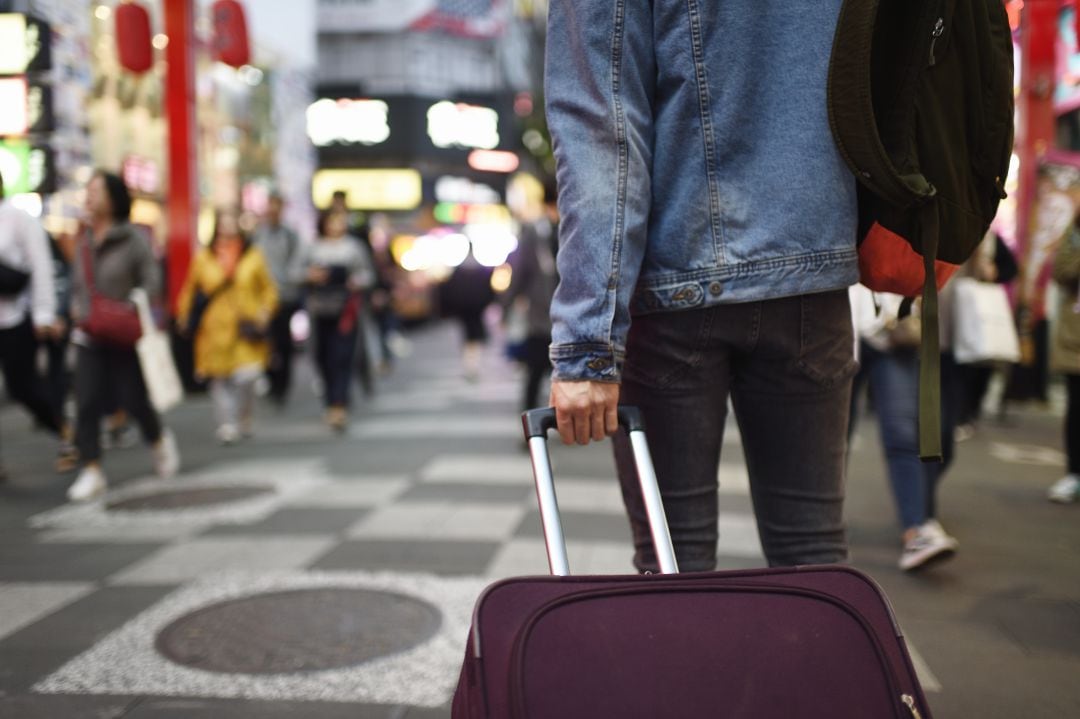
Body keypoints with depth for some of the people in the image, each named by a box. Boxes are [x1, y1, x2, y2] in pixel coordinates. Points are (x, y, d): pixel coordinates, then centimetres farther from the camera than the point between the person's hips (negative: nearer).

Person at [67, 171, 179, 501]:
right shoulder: (84, 241, 11)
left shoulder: (133, 238, -6)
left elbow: (152, 281, -9)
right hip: (89, 337, 5)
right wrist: (77, 308, 6)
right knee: (87, 403, -4)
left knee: (133, 399, 1)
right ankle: (92, 471, 1)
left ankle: (160, 440, 32)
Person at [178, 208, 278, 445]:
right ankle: (227, 426, 9)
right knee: (221, 380, 0)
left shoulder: (253, 256, 7)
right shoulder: (203, 259, 7)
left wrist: (263, 314, -1)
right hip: (216, 329, 1)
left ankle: (246, 420, 13)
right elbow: (190, 290, 15)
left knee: (245, 377, -10)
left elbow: (269, 289, 12)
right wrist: (187, 318, 7)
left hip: (246, 327, -1)